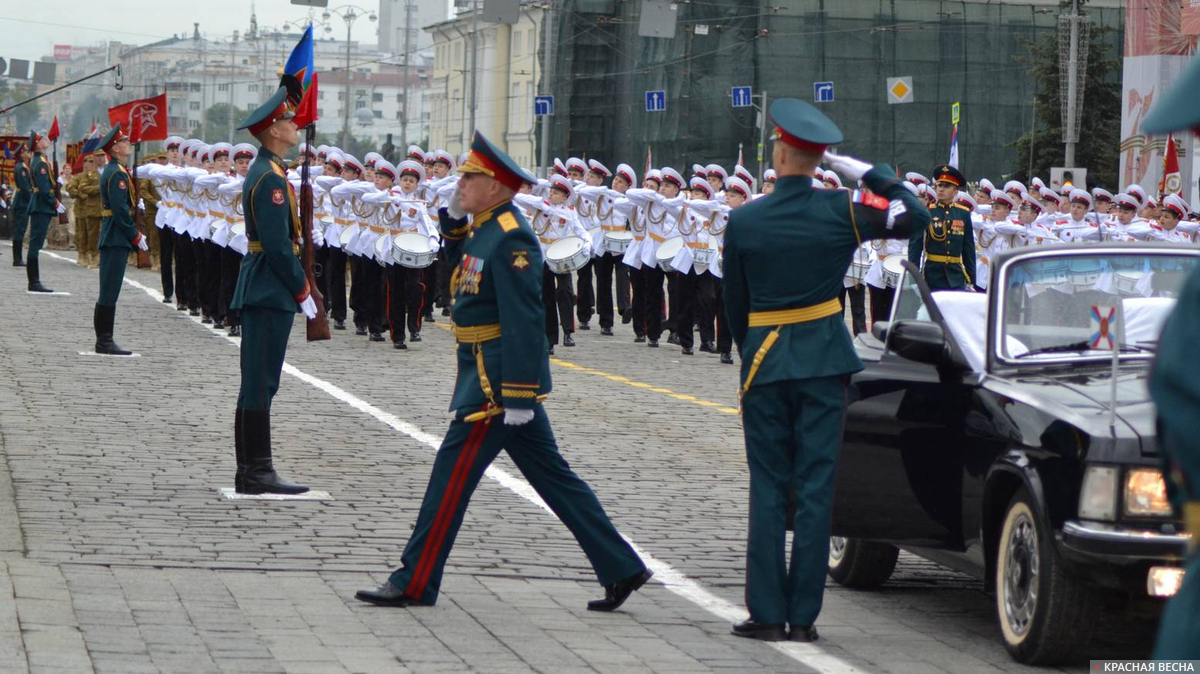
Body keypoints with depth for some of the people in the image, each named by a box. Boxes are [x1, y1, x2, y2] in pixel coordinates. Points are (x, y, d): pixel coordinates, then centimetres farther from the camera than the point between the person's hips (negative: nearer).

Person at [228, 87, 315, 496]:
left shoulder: (266, 171, 16)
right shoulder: (270, 179, -17)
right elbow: (278, 245, -20)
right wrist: (303, 292, -14)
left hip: (261, 292, 11)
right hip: (271, 293, -11)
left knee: (258, 383, 12)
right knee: (260, 384, -8)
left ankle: (250, 472, 16)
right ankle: (257, 474, -6)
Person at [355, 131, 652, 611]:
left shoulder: (511, 238, -18)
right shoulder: (486, 228, 12)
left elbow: (524, 322, -23)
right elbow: (462, 265, 31)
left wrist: (517, 396, -25)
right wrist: (453, 218, 14)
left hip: (496, 380, -10)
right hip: (503, 381, 10)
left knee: (452, 472, -4)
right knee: (552, 474, 11)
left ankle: (414, 583, 3)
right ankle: (622, 569, 14)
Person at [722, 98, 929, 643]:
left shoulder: (742, 220, -3)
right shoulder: (839, 211, -5)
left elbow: (734, 303, 5)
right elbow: (914, 217, 3)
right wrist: (869, 173, 7)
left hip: (764, 362, 0)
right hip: (824, 362, 0)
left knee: (767, 488, 5)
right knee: (816, 486, 2)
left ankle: (767, 613, 4)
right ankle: (803, 616, 3)